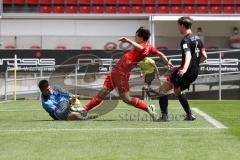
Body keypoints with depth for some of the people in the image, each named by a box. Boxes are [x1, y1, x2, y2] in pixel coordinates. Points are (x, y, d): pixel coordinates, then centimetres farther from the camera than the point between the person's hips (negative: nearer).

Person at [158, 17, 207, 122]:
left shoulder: (186, 40, -13)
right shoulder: (197, 39, 13)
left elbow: (188, 55, -30)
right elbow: (204, 57, 15)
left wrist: (185, 68, -45)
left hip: (186, 72, -9)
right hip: (195, 72, 9)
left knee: (163, 88, -6)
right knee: (177, 91, 29)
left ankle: (164, 116, -17)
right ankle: (189, 115, 26)